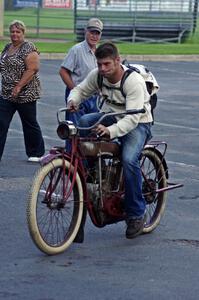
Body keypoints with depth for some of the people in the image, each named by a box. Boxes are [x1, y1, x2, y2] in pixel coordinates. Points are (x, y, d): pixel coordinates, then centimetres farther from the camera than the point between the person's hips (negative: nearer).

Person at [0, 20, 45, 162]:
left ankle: (36, 153, 24)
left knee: (30, 124, 8)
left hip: (25, 94, -7)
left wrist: (18, 87, -23)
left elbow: (32, 69, -20)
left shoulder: (28, 48, -12)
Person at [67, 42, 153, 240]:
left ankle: (136, 214, -15)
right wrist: (73, 99, -21)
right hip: (110, 116, 6)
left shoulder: (134, 81, -28)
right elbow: (80, 89, 5)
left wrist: (110, 131, -52)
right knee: (84, 122, -26)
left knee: (129, 159, -31)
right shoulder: (97, 75, -10)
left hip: (137, 123, -6)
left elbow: (132, 118, -35)